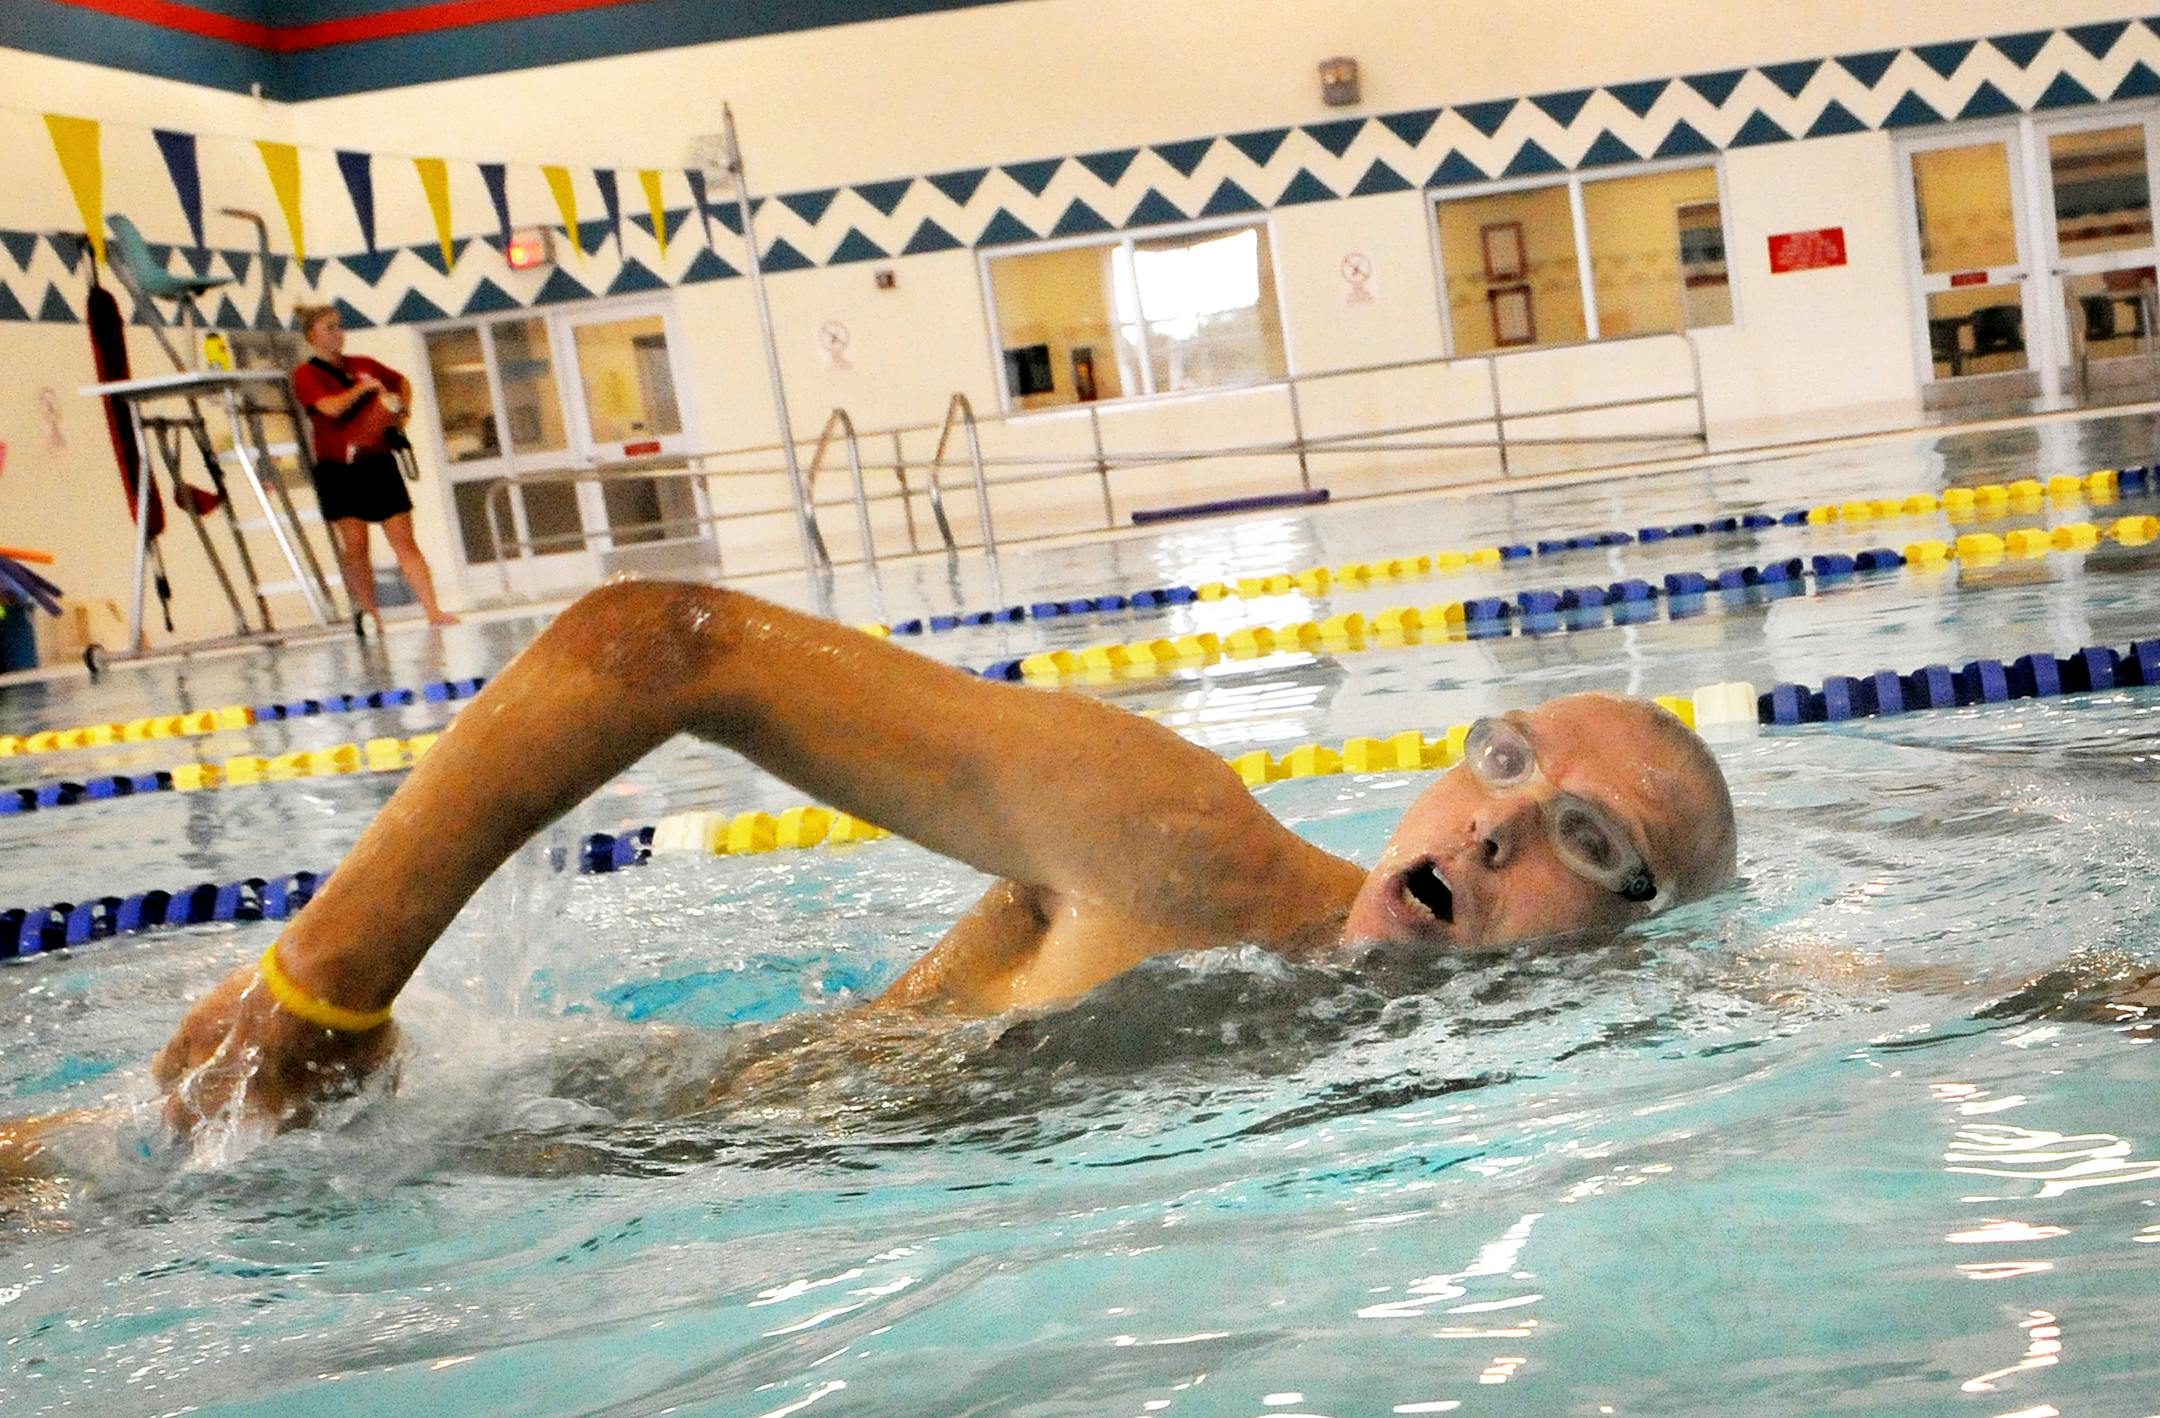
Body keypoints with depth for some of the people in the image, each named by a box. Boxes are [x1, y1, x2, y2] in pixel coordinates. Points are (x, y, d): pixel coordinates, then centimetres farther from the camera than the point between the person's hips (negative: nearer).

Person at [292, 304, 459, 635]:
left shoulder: (363, 365, 12)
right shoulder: (307, 375, -3)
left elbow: (402, 382, 29)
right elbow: (332, 407, -20)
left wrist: (403, 413, 12)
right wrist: (365, 387, -7)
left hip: (379, 463, 4)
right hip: (338, 470, -3)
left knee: (404, 541, -2)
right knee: (354, 547, -7)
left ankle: (433, 611, -7)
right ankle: (368, 613, 6)